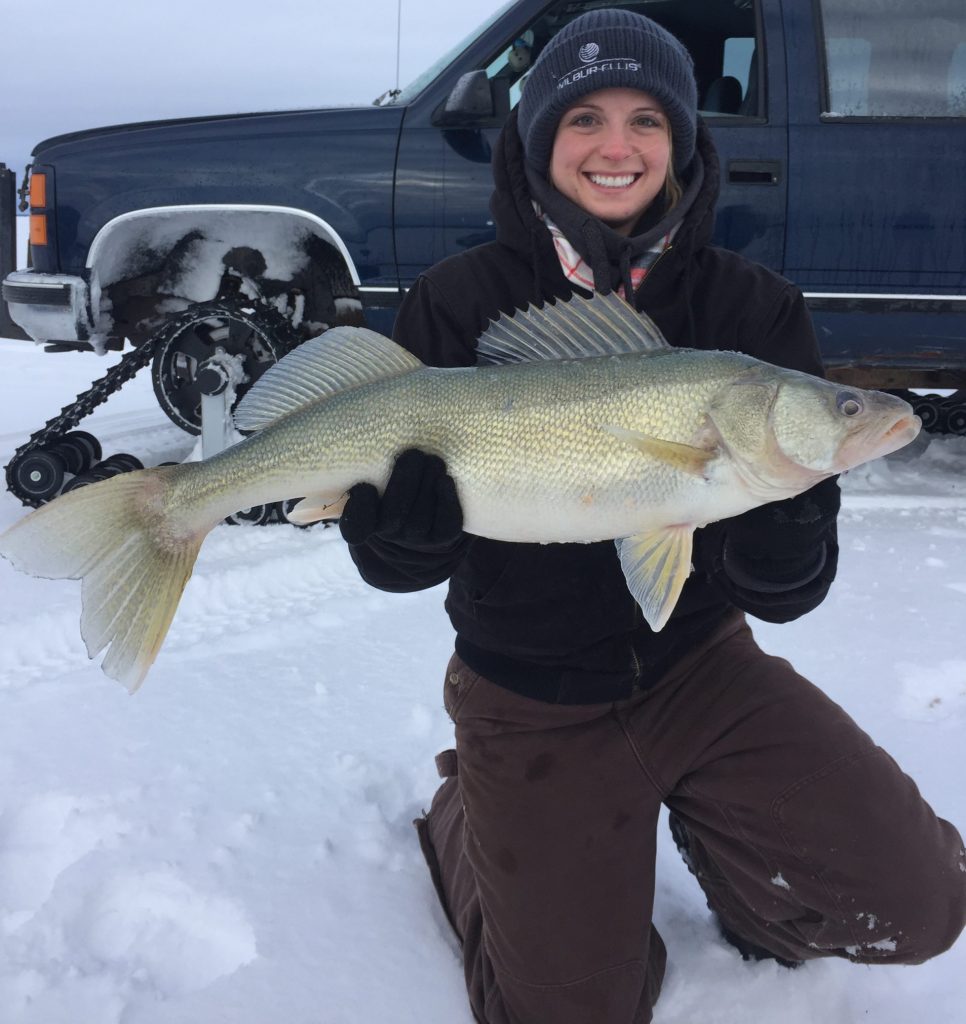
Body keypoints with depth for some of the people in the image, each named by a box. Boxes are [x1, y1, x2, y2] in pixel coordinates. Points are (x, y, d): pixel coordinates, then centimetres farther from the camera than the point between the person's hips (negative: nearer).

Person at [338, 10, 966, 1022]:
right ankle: (467, 816, 33)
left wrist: (781, 486, -35)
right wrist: (407, 479, -36)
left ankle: (713, 833, 18)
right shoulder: (460, 302, -12)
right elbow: (395, 561, -14)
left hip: (698, 665, 2)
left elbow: (785, 591, -13)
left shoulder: (750, 307, -9)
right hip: (533, 700, -1)